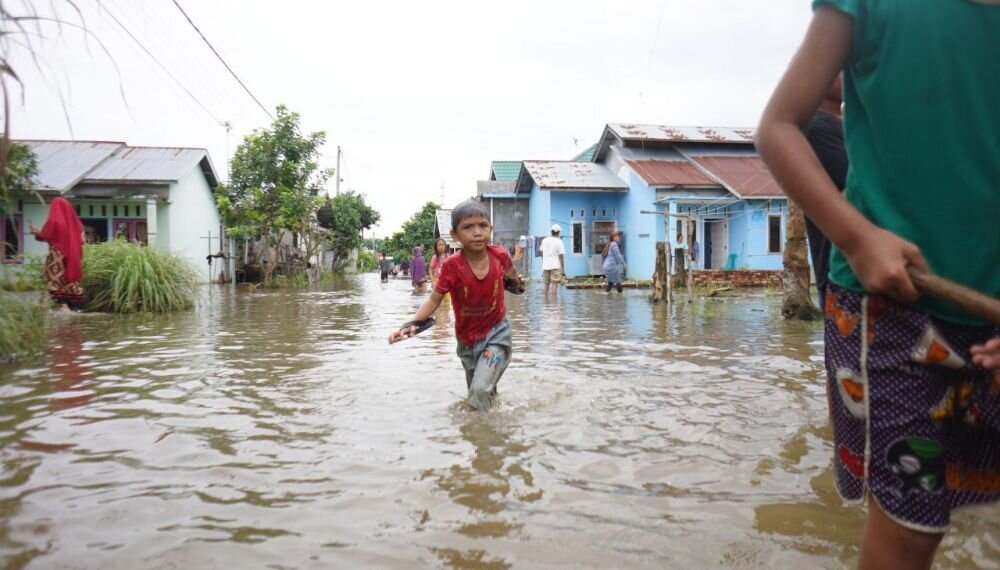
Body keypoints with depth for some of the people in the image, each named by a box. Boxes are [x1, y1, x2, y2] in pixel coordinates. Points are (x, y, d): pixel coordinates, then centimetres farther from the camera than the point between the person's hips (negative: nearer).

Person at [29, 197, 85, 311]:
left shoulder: (53, 220, -9)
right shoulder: (74, 221, 6)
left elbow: (44, 236, -3)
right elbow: (81, 239, 11)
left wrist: (35, 231, 16)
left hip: (57, 255, -5)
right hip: (72, 255, 5)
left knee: (56, 280, 0)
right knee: (71, 279, 10)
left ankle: (63, 305, -11)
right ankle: (76, 306, 6)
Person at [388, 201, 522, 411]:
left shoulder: (500, 255, -17)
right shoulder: (452, 266, -22)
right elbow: (434, 300, -16)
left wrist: (516, 279, 29)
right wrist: (412, 324, -31)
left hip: (496, 332, -1)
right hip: (467, 339, 1)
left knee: (481, 389, -21)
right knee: (476, 393, 20)